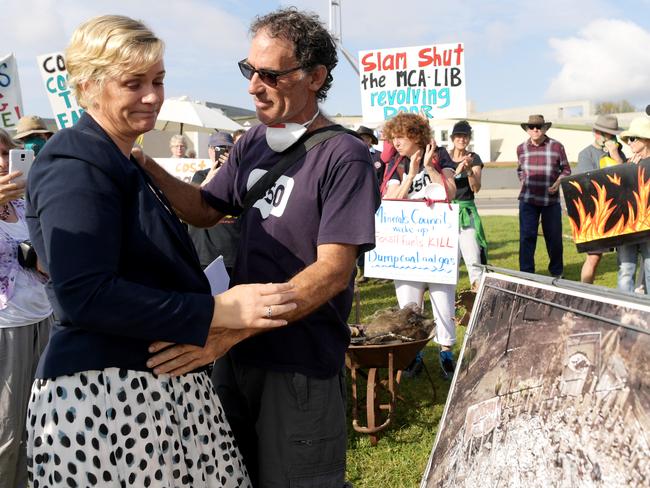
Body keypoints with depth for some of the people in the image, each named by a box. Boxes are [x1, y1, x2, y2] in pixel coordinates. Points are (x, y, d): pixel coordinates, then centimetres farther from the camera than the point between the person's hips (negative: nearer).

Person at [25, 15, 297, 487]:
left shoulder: (126, 165, 17)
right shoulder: (75, 166, -14)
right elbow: (84, 295, -24)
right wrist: (217, 311, -23)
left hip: (164, 382, 9)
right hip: (102, 394, -9)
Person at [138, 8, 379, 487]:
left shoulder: (345, 156, -16)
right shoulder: (253, 141, 5)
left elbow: (333, 271, -22)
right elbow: (205, 210, 14)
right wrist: (147, 167, -4)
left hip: (301, 364, -6)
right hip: (237, 354, 7)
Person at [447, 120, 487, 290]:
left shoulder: (474, 158, 4)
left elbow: (476, 188, -5)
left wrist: (470, 169, -22)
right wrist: (456, 171, -22)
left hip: (466, 210, 0)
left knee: (473, 255, -11)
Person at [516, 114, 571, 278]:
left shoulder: (557, 146, -3)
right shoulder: (522, 148, 4)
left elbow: (566, 170, 5)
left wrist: (558, 183, -11)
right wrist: (524, 183, 8)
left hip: (551, 199, -1)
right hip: (528, 199, 1)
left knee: (554, 237, 9)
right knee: (527, 237, -2)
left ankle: (556, 272, 27)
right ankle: (526, 273, 6)